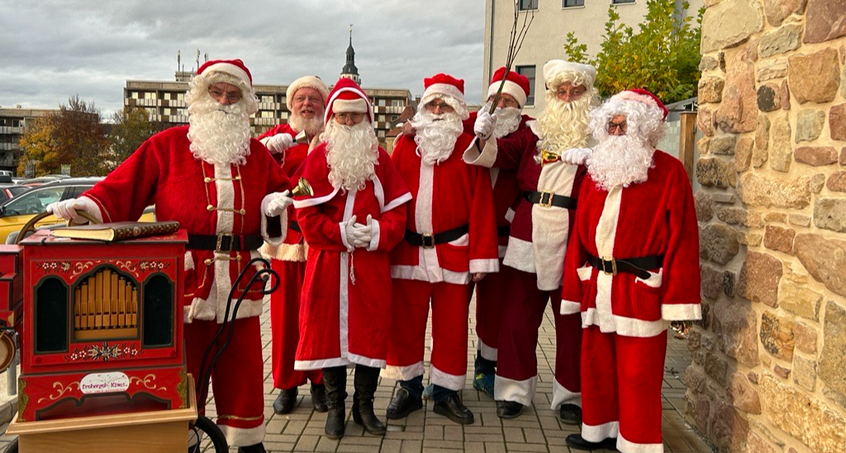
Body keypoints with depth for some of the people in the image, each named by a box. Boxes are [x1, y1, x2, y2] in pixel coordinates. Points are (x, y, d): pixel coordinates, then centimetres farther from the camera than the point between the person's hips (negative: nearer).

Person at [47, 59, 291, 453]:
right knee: (182, 367, 7)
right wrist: (86, 205, -18)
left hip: (239, 280, 3)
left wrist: (277, 203, -1)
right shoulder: (168, 144, 3)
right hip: (183, 277, -2)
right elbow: (123, 187, -2)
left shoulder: (257, 153, 12)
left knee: (241, 365, 9)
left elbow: (279, 188, 21)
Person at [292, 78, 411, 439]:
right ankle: (335, 407, 20)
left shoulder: (380, 159, 8)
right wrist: (340, 233, -14)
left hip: (372, 261, 2)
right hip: (328, 260, -1)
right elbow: (306, 212, -5)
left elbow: (397, 208, 4)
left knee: (372, 329, 4)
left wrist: (380, 233, -14)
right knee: (328, 329, 5)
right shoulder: (317, 158, 2)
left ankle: (364, 405, 21)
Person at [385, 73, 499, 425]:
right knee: (405, 323, 9)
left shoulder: (469, 147, 1)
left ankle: (446, 393, 23)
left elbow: (481, 205, -4)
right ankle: (409, 390, 25)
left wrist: (481, 256, -8)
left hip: (453, 253, -1)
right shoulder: (405, 144, 7)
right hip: (408, 251, 2)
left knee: (451, 326, 7)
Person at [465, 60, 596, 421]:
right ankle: (514, 390, 24)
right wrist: (485, 138, -20)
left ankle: (570, 395, 25)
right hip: (528, 235, 3)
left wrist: (589, 158, -22)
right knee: (517, 316, 8)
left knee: (571, 321, 8)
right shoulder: (535, 132, 9)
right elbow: (502, 154, -2)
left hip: (572, 240, -2)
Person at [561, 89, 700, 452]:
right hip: (597, 286, 6)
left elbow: (682, 236, -9)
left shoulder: (669, 172, -4)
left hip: (641, 291, -5)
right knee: (597, 365, 15)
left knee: (638, 374, 3)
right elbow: (581, 231, 11)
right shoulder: (597, 169, 11)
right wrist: (576, 285, 7)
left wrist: (678, 301, -14)